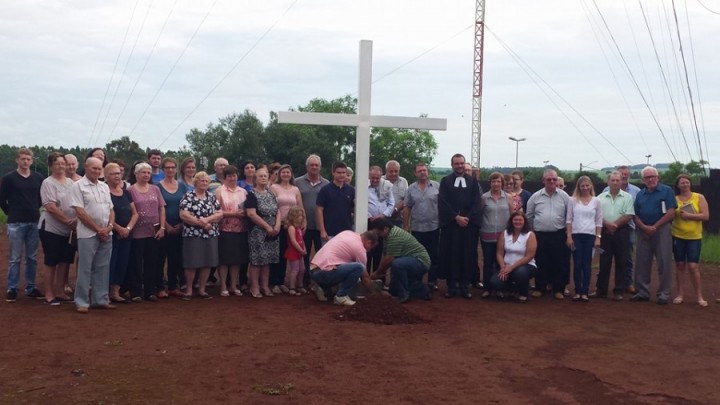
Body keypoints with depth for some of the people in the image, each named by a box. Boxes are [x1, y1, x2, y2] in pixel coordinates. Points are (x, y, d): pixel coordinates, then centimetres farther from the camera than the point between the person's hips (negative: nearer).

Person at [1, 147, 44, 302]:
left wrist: (34, 211, 10)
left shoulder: (38, 178, 4)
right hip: (16, 224, -3)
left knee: (32, 258, 9)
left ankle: (30, 288, 18)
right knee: (14, 258, 1)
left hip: (34, 223, 3)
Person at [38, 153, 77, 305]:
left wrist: (76, 219, -10)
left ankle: (60, 291, 19)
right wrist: (68, 220, -18)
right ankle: (49, 294, 8)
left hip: (69, 230, 6)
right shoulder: (48, 183, -8)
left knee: (65, 261, 8)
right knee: (51, 262, 0)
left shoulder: (70, 182, 9)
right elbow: (50, 207, -17)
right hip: (52, 228, -5)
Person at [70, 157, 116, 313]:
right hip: (88, 234, -6)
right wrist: (98, 229, -12)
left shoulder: (104, 187, 13)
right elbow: (80, 212, -12)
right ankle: (82, 302, 5)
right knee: (85, 269, -1)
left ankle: (101, 299, 16)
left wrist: (109, 227, -4)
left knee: (102, 268, 9)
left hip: (106, 234, 6)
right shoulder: (78, 186, -6)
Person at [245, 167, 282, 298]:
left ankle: (265, 286, 16)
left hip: (272, 232, 6)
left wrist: (277, 226, -7)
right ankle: (254, 287, 2)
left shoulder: (271, 194, 14)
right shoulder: (252, 195, -6)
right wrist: (267, 227, -17)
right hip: (258, 232, -6)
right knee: (257, 260, -5)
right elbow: (251, 214, -16)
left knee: (268, 260, 9)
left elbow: (277, 211, 11)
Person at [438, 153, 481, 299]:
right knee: (451, 255, -1)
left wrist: (468, 218, -10)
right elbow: (443, 202, -3)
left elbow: (476, 202, 4)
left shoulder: (472, 181, 10)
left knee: (468, 255, 0)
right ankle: (452, 285, 6)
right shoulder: (445, 181, 5)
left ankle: (465, 286, 6)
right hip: (450, 224, -1)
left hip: (469, 223, 1)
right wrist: (456, 217, -12)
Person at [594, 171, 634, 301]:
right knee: (604, 262, 5)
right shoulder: (601, 197, 8)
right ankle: (601, 290, 12)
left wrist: (615, 224, -13)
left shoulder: (627, 197, 2)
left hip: (621, 232, -1)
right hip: (605, 232, 1)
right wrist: (607, 224, -14)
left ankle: (618, 291, 9)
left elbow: (629, 215, -6)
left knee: (621, 262, 2)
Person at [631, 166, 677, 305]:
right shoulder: (640, 194, 14)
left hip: (662, 230, -5)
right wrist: (645, 228, -8)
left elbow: (671, 212, -8)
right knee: (642, 263, 6)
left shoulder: (666, 191, 0)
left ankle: (664, 294, 4)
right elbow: (636, 215, 11)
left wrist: (654, 227, -11)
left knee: (664, 263, -3)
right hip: (643, 231, 5)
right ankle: (642, 292, 15)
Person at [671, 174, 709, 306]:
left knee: (693, 266, -6)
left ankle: (699, 296, 4)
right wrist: (676, 213, -13)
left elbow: (706, 216, -8)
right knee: (680, 265, 6)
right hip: (678, 237, 2)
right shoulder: (674, 199, 4)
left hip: (694, 237, -2)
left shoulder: (699, 197, 0)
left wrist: (688, 215, -16)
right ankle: (680, 294, 14)